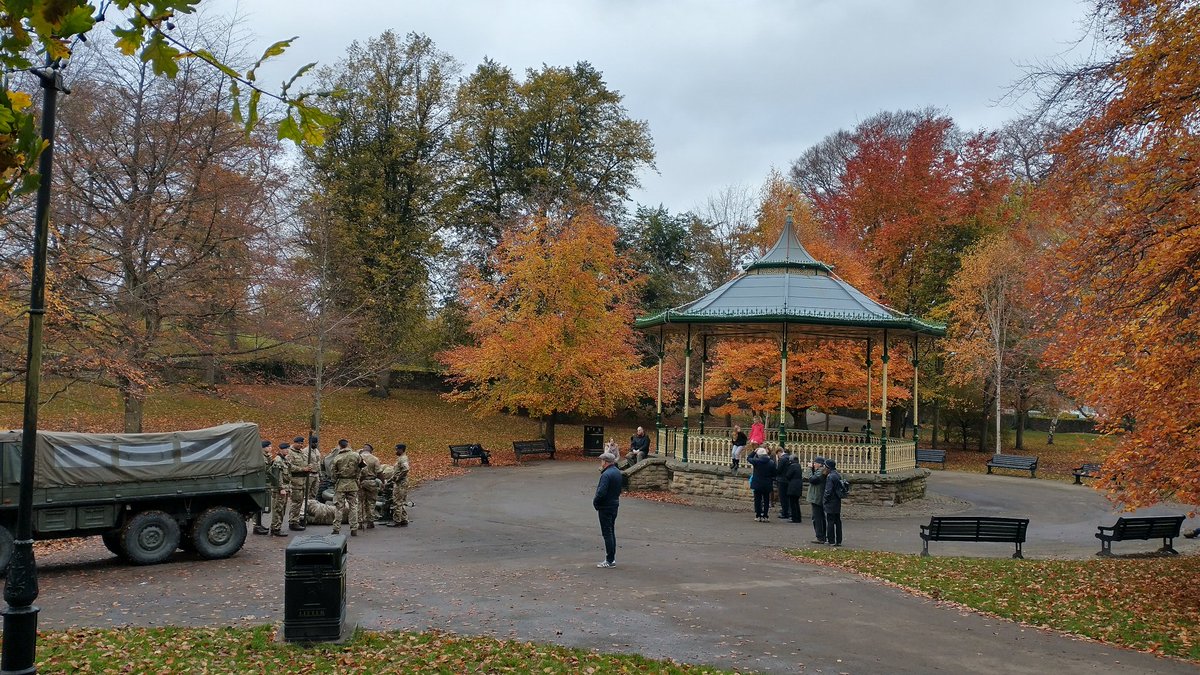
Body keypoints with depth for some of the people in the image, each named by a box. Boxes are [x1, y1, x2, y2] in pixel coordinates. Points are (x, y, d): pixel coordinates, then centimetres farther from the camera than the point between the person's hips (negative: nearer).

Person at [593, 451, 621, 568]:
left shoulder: (606, 475, -23)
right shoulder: (617, 472, 7)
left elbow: (601, 492, -27)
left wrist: (595, 503, -11)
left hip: (605, 507, -9)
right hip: (615, 505, 9)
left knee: (607, 533, -3)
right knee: (611, 532, 17)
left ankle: (610, 561, 0)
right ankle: (612, 558, 23)